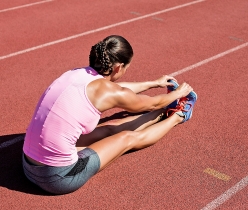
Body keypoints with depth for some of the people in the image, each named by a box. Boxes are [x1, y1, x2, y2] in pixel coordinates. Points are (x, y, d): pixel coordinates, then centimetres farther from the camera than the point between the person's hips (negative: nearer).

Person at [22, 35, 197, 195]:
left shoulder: (79, 74, 7)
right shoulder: (109, 91, -13)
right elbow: (153, 103, 8)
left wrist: (154, 83, 42)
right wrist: (178, 93, 29)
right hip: (58, 177, -7)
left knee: (110, 129, 23)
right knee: (129, 138, 13)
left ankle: (165, 112, 44)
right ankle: (177, 116, 38)